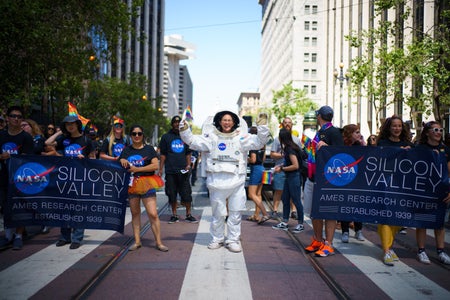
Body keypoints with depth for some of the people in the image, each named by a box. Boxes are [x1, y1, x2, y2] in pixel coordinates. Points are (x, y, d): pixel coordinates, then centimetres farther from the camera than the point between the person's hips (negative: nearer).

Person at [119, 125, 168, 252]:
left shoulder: (149, 149, 2)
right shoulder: (126, 150, 12)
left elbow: (156, 165, -8)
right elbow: (120, 163, 18)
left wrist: (137, 169, -12)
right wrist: (122, 161, -5)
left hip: (147, 185, -3)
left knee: (153, 214, -9)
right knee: (135, 213, 10)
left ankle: (158, 242, -1)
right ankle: (137, 241, 20)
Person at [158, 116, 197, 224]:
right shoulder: (166, 137, 6)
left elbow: (188, 153, 15)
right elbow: (162, 154, 5)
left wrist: (188, 164, 0)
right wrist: (161, 169, -1)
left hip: (183, 170, 1)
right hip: (170, 171, -1)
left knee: (187, 194, -1)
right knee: (172, 194, 4)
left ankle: (188, 215, 10)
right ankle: (174, 215, 16)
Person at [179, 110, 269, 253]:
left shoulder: (241, 138, 3)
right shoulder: (212, 137, 5)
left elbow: (259, 142, -2)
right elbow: (192, 141, 3)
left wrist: (262, 127, -14)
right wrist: (184, 129, -11)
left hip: (236, 181, 0)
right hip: (217, 181, 0)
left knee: (235, 213, 6)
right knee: (218, 213, 11)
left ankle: (233, 240, 19)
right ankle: (217, 239, 27)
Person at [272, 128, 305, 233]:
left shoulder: (290, 149, -18)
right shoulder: (289, 147, 9)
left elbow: (295, 165, -22)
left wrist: (282, 169, -15)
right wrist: (281, 165, 7)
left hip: (294, 177, -10)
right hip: (289, 177, 10)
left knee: (296, 200, 0)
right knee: (285, 199, 13)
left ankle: (300, 224, 11)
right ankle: (284, 223, 20)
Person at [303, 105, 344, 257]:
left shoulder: (334, 132, -8)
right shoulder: (319, 132, 18)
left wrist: (326, 147, -29)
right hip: (313, 178, 9)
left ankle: (328, 245, 1)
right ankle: (317, 241, 24)